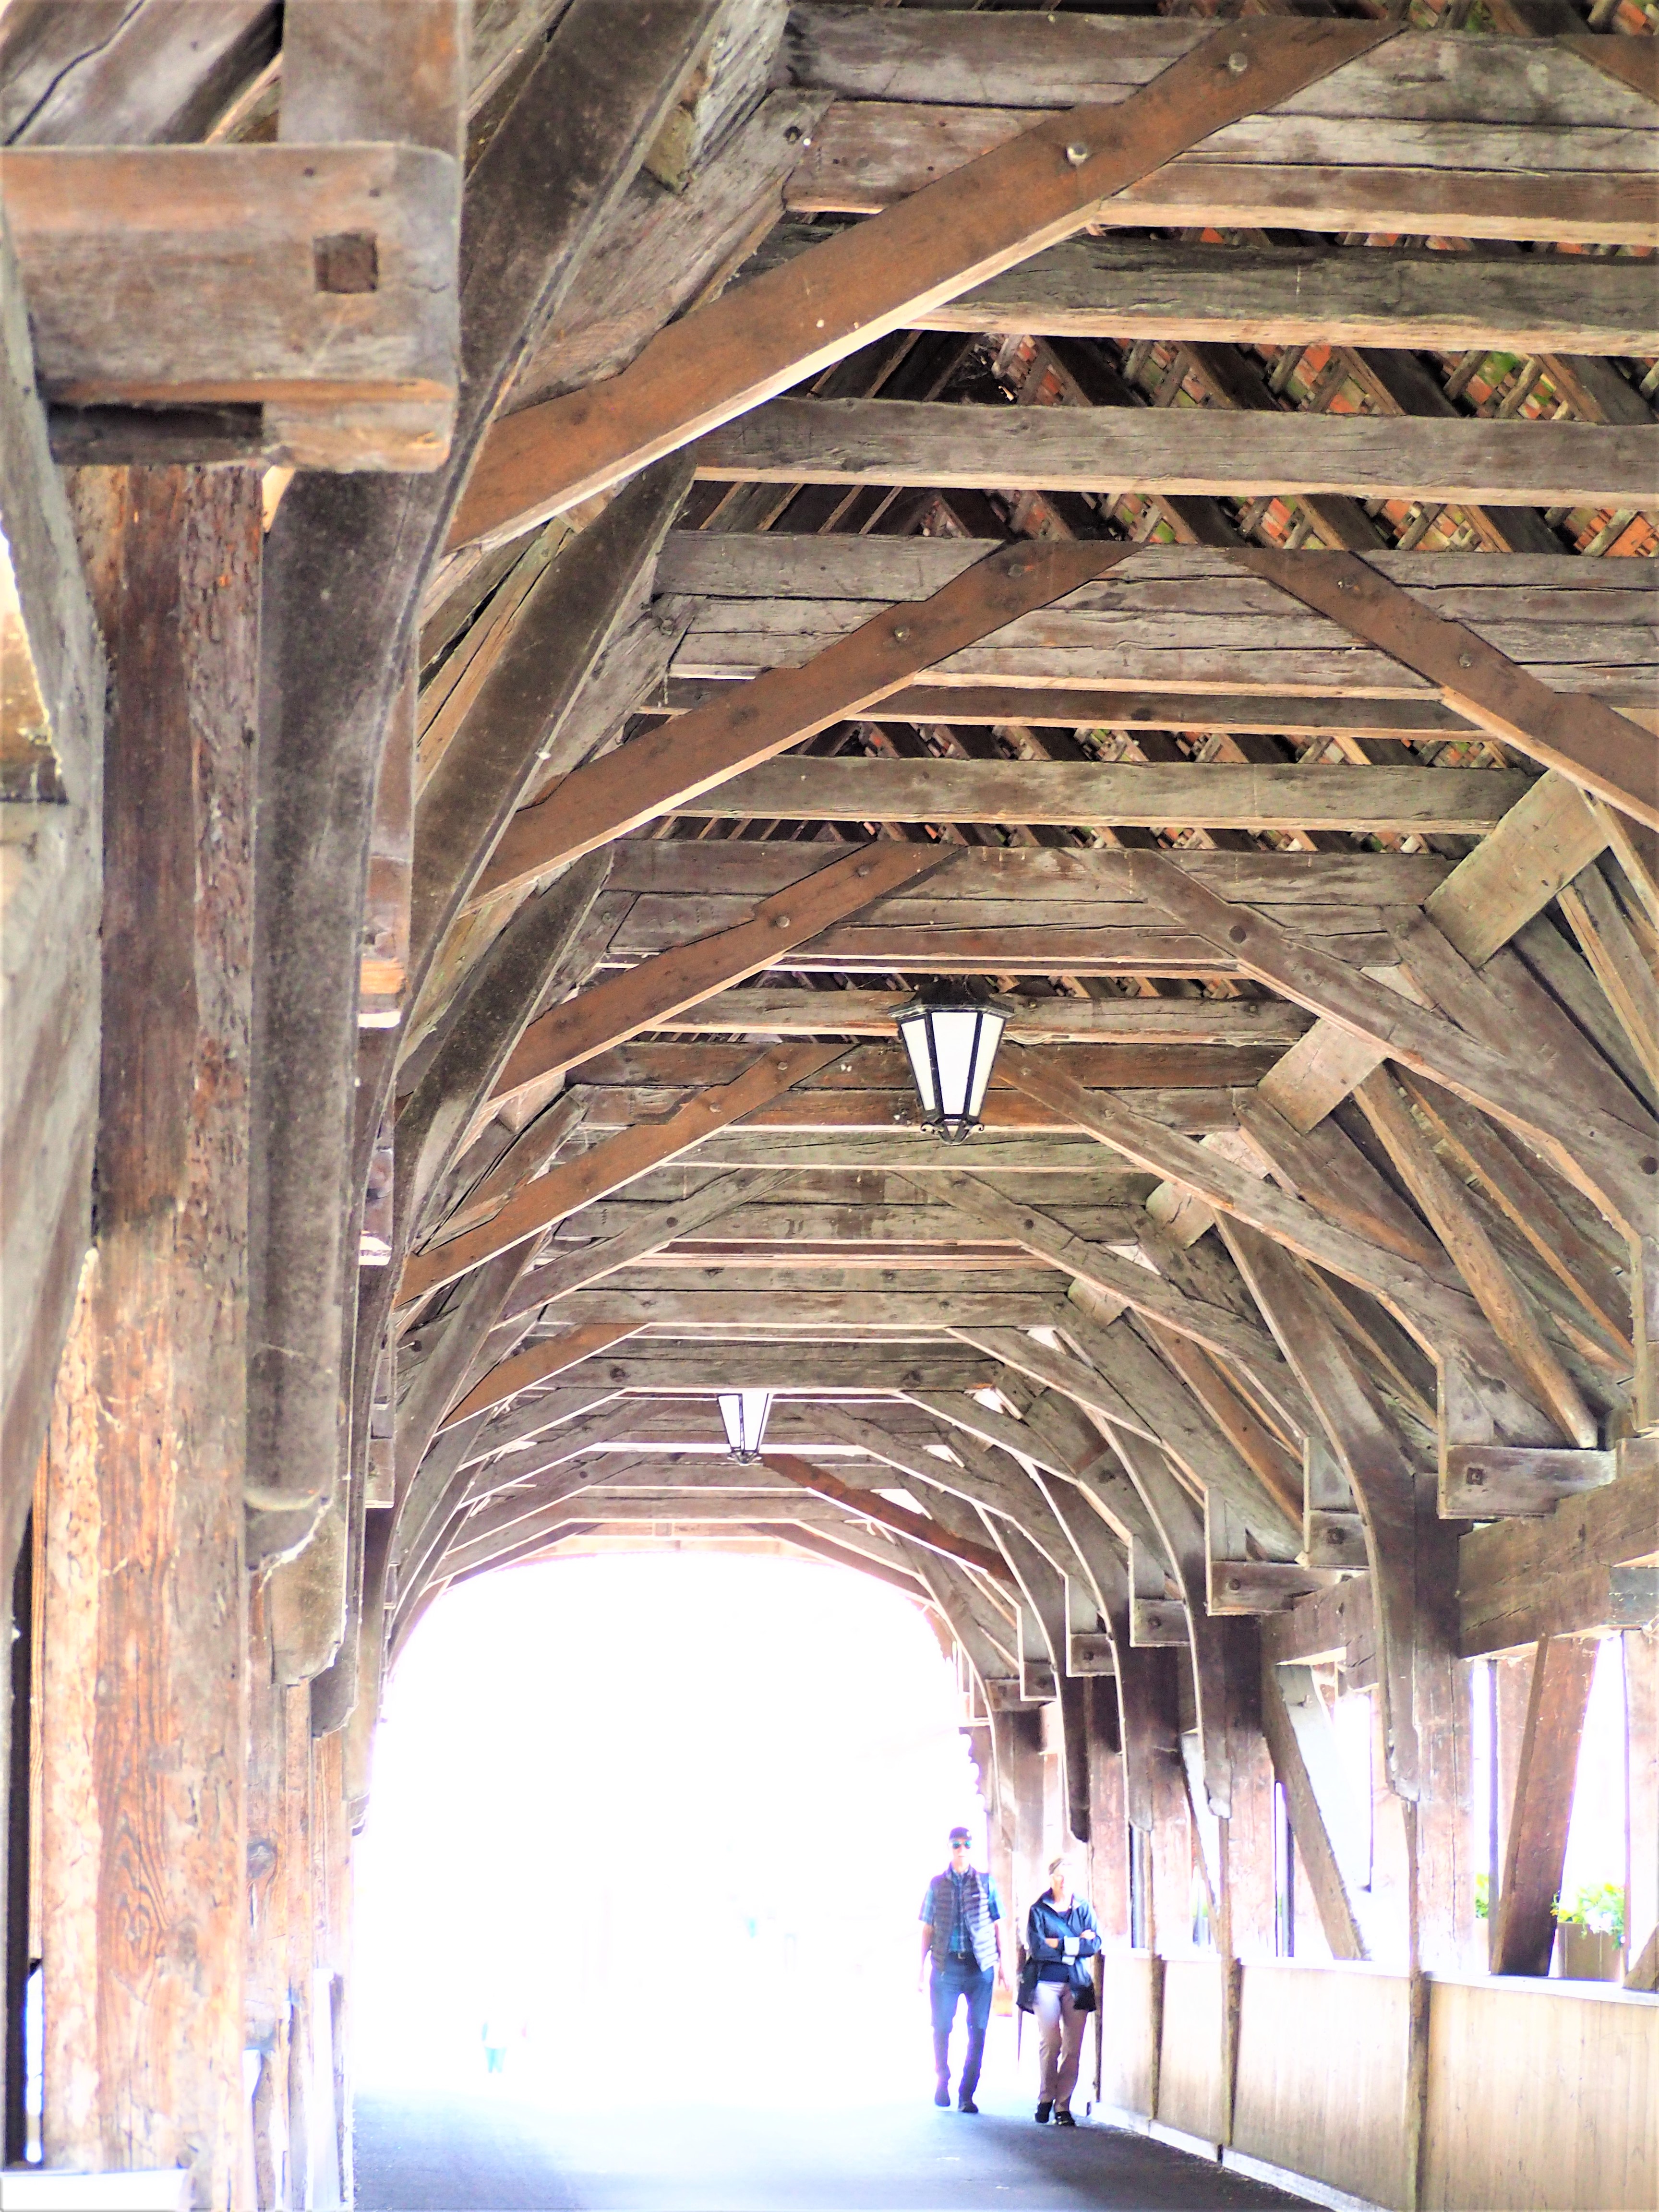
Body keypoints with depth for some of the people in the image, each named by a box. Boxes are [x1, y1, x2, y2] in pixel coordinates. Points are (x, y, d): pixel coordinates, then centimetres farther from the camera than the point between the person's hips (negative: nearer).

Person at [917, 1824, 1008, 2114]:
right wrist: (921, 1966, 5)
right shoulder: (937, 1884, 8)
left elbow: (997, 1924, 9)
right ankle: (942, 2081, 24)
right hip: (946, 1964, 0)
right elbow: (928, 1928, 10)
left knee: (977, 2032, -1)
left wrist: (1003, 1962, 4)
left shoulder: (986, 1882, 7)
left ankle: (966, 2095, 6)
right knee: (941, 2027, 0)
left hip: (980, 1965, 0)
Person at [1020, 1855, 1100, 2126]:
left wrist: (1059, 1944, -9)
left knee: (1073, 2048, -3)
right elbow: (1037, 1949, -9)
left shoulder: (1083, 1909, 12)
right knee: (1050, 2044, -8)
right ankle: (1046, 2099, 9)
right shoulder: (1038, 1910, 4)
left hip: (1076, 1985, 2)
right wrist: (1077, 1943, -8)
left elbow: (1095, 1944, -1)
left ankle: (1063, 2104, 3)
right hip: (1045, 1983, -2)